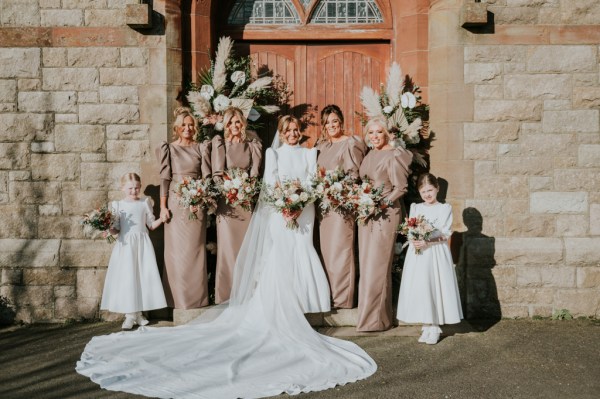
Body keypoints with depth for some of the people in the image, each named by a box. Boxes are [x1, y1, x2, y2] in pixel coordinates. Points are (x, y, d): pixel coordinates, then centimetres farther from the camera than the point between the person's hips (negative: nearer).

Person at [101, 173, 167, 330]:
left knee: (143, 276, 0)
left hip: (143, 243, 1)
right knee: (127, 278, -3)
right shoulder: (117, 205, 5)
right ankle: (130, 315, 4)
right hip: (125, 244, -1)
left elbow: (151, 225, 11)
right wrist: (108, 229, -16)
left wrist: (161, 219, -6)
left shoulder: (145, 203, 8)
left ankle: (138, 313, 11)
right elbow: (116, 229, 4)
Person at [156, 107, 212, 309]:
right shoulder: (168, 148, 7)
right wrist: (163, 206, -5)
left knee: (196, 250, 3)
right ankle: (178, 298, 6)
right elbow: (165, 178, 2)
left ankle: (198, 297, 11)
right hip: (176, 203, -1)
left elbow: (206, 175, 5)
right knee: (177, 250, -1)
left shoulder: (201, 148, 12)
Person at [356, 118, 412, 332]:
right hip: (367, 215, 8)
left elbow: (401, 188, -11)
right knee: (366, 264, 8)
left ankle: (376, 319, 3)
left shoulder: (393, 156, -8)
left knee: (377, 265, -5)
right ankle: (368, 314, 16)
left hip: (385, 214, -8)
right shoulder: (369, 156, 15)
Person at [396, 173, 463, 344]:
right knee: (420, 289, 3)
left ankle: (435, 328, 7)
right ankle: (427, 326, 13)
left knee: (435, 288, -3)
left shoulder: (445, 208, 0)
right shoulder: (415, 208, 12)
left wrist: (427, 241, -21)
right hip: (417, 254, 4)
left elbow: (445, 234, -8)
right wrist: (414, 241, -13)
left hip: (436, 253, -4)